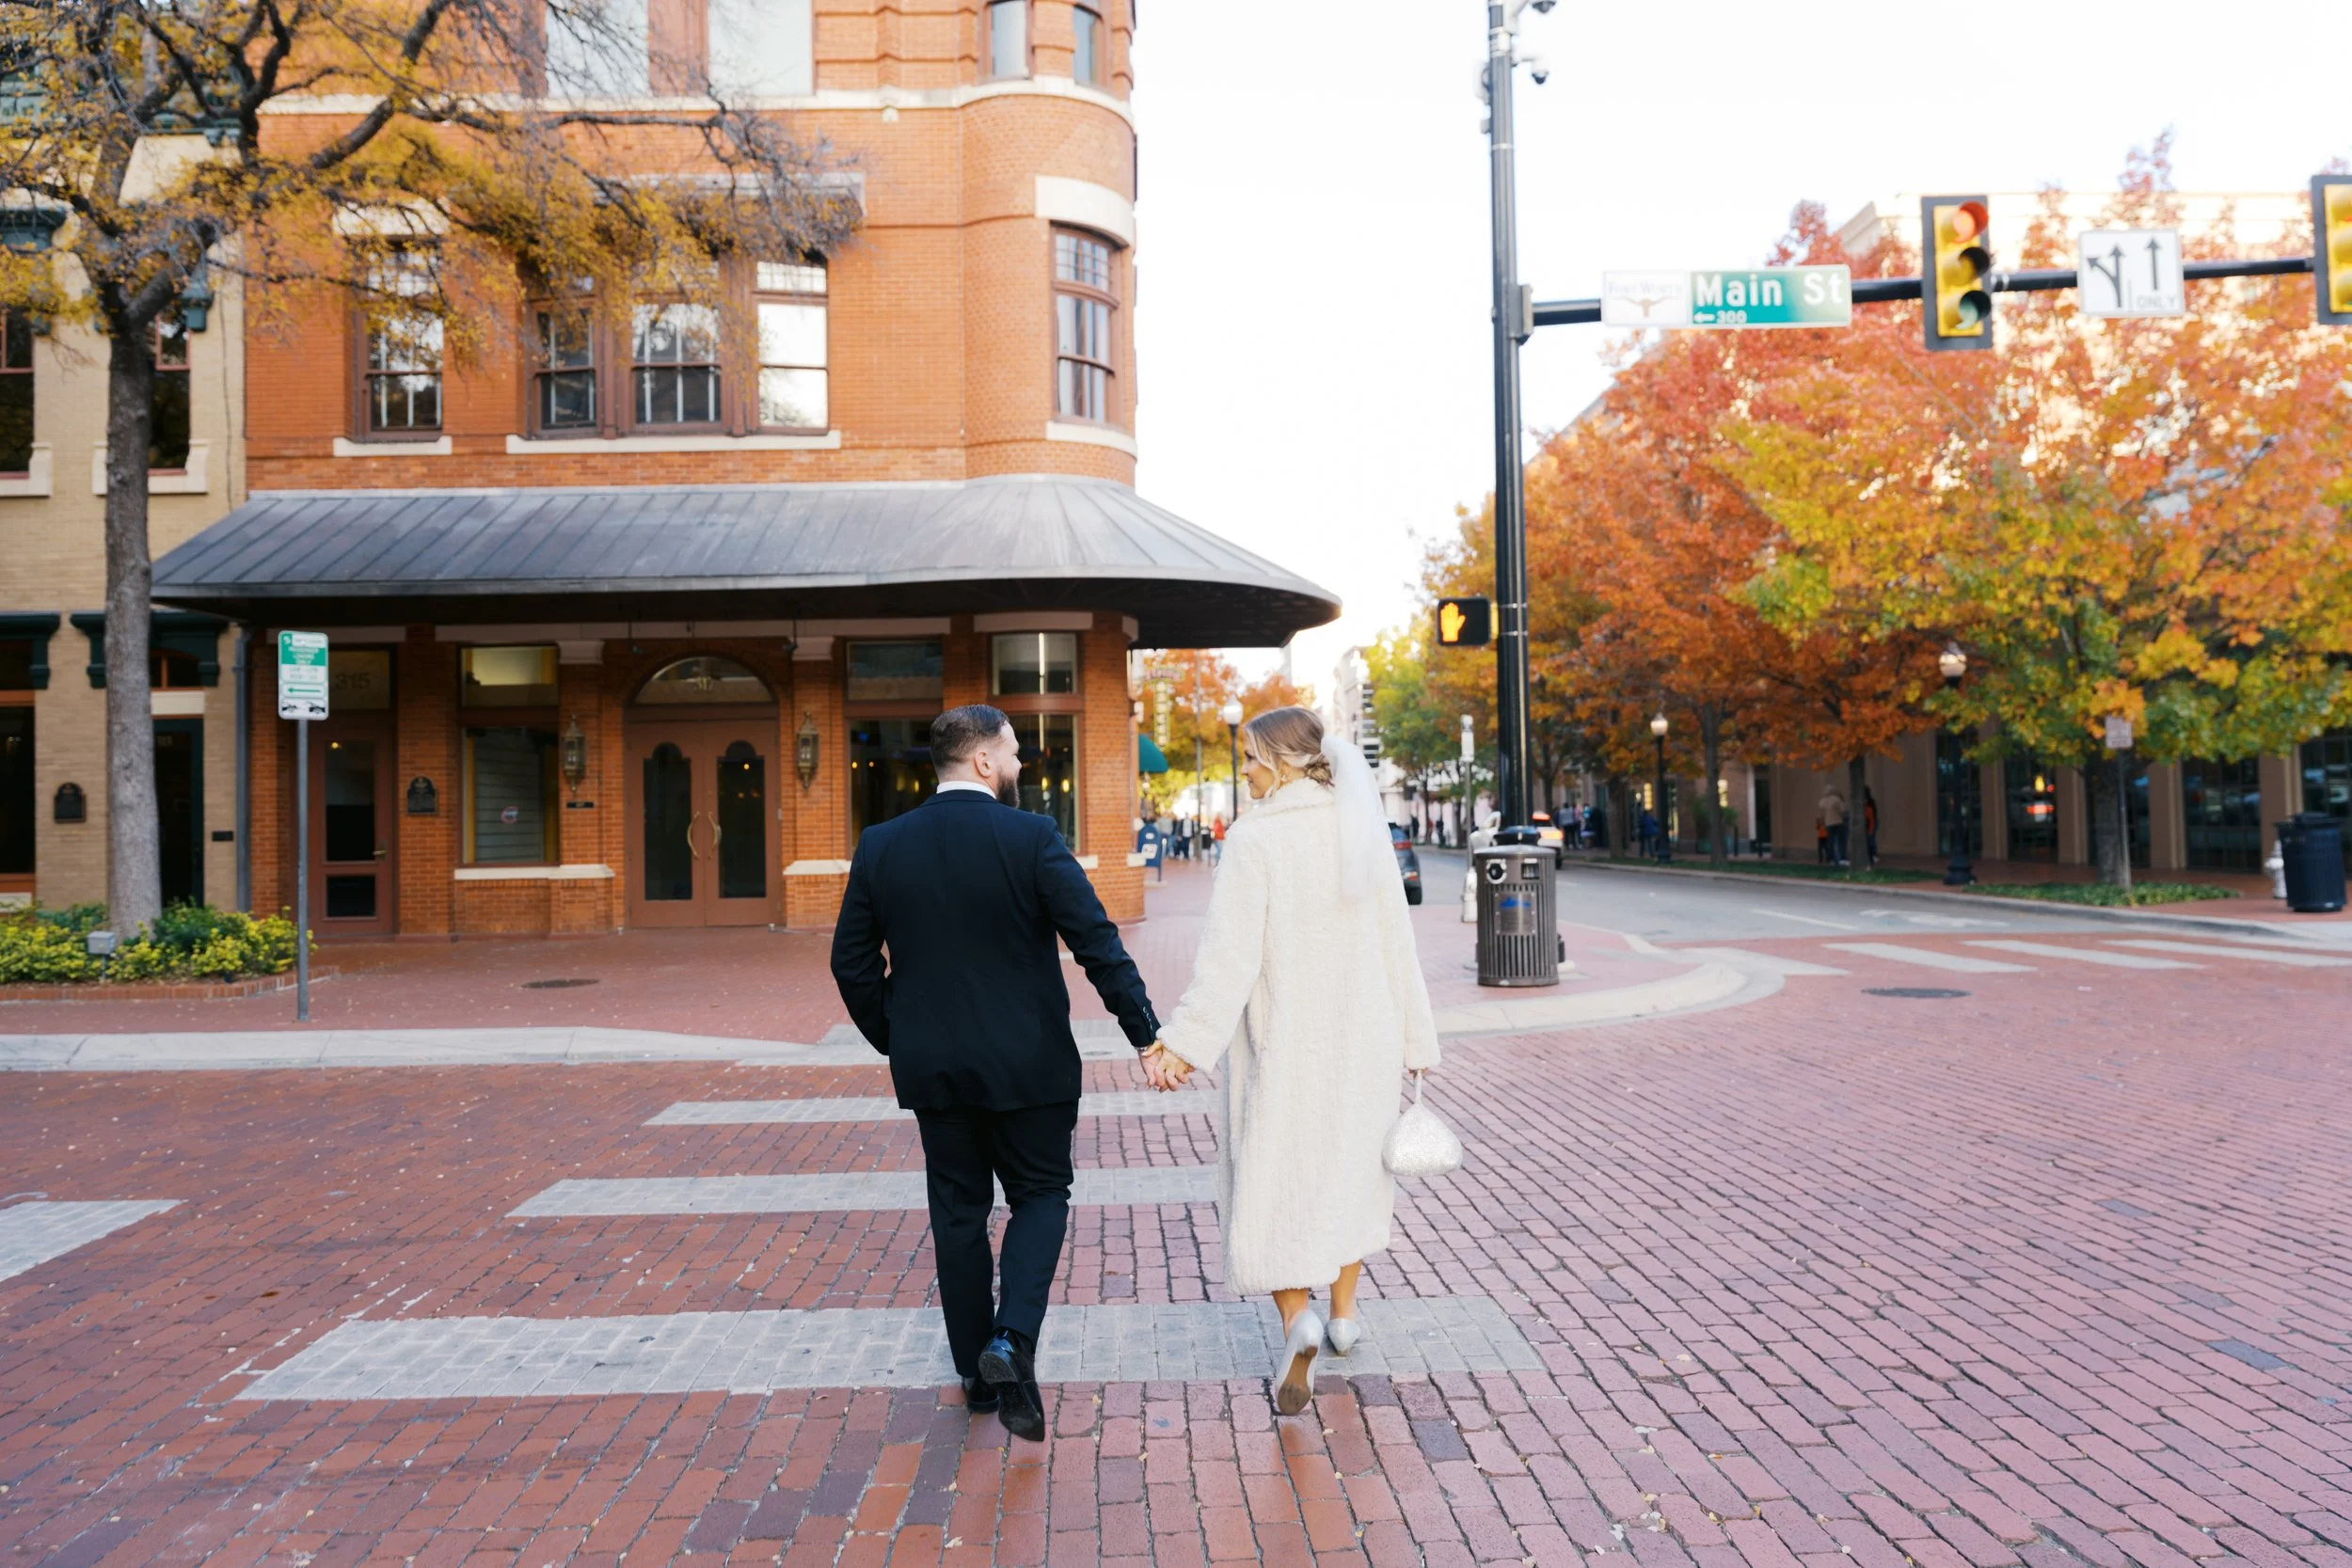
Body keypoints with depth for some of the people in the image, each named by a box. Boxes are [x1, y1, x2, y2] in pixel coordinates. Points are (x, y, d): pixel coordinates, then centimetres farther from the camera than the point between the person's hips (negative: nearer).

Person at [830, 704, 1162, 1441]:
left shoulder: (881, 846, -1)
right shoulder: (1031, 837, -13)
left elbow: (852, 961, 3)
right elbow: (1097, 943, -16)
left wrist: (894, 1039, 15)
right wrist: (1146, 1033, -11)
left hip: (931, 1069, 4)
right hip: (1027, 1066, -3)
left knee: (959, 1212, 16)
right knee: (1040, 1196, 14)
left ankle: (978, 1374, 25)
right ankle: (1013, 1340, -5)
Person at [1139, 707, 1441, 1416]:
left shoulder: (1255, 837, -14)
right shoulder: (1364, 830, -1)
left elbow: (1230, 953, -22)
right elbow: (1396, 942, 2)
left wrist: (1186, 1040, -24)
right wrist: (1414, 1039, 10)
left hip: (1282, 1042, -4)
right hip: (1360, 1036, 5)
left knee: (1268, 1180, 8)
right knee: (1349, 1166, 22)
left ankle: (1296, 1318, -10)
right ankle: (1344, 1312, 33)